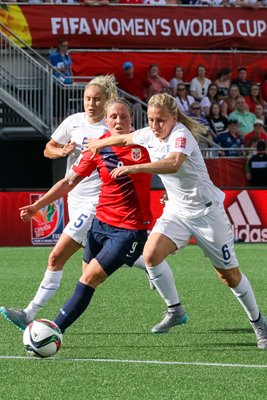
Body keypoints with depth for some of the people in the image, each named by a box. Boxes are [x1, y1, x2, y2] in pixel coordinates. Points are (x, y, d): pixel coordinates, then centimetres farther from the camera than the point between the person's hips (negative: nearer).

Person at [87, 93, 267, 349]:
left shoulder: (181, 135, -23)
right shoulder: (149, 135, -1)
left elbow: (174, 164, -44)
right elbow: (126, 139, 23)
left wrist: (134, 168, -52)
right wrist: (101, 143, 39)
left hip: (206, 210, -6)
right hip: (176, 210, 6)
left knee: (229, 275, 1)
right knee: (151, 255, -19)